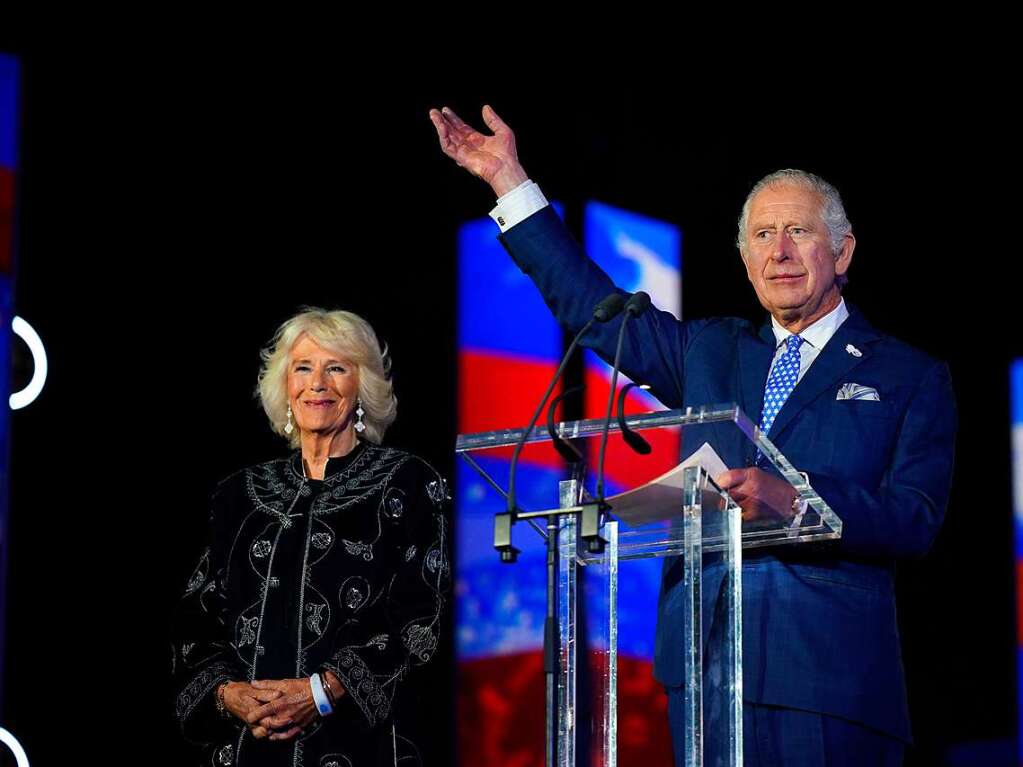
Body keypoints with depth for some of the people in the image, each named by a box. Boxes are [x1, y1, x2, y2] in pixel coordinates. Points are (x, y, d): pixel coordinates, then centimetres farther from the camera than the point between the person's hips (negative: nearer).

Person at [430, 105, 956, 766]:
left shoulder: (912, 377, 8)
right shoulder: (710, 352, 21)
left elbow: (915, 520, -4)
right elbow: (590, 304, 24)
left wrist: (795, 499, -20)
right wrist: (508, 178, 21)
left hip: (831, 664, -3)